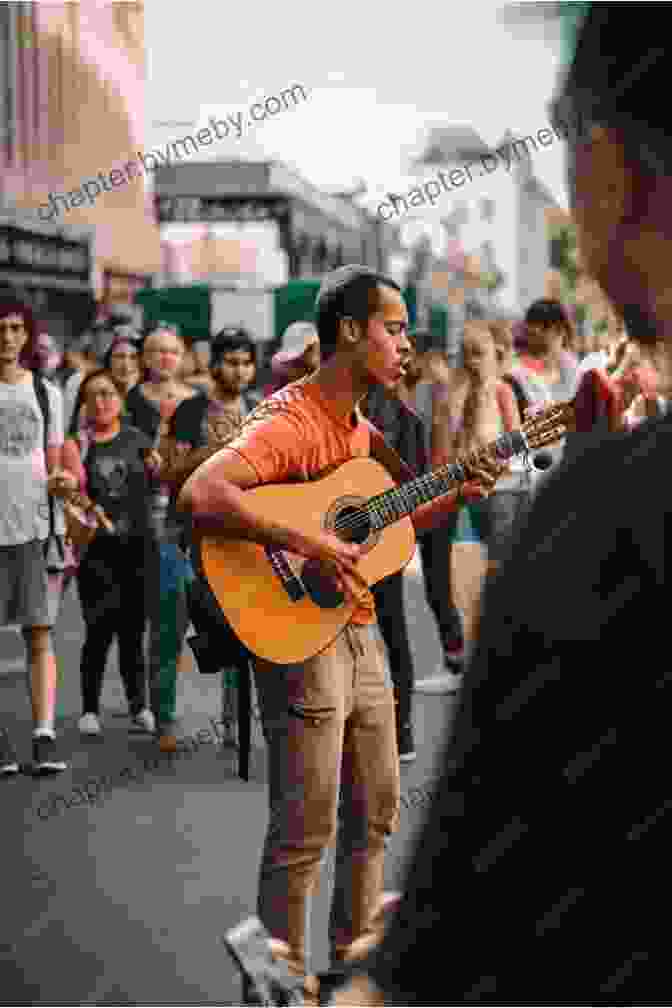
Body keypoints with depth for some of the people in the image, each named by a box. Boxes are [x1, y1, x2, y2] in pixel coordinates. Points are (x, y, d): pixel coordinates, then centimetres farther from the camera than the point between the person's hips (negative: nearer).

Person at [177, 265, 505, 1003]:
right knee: (306, 832, -3)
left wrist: (459, 494, 7)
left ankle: (359, 943, 34)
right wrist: (307, 545, -34)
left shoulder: (362, 429, 11)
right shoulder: (288, 423, -18)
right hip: (298, 638, -9)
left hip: (360, 634, 9)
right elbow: (199, 496, -32)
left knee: (376, 810, 18)